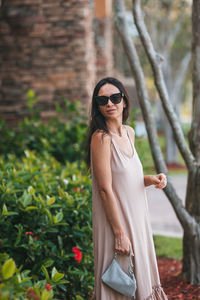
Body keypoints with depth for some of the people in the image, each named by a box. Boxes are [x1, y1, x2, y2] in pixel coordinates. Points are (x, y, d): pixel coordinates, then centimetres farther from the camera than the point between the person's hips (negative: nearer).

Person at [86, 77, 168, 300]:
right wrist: (120, 233, -20)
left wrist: (150, 179, -1)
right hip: (114, 221, -8)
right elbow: (105, 189, -20)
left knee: (140, 281, 16)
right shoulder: (101, 138, -17)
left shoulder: (129, 133, 7)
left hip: (136, 218, 8)